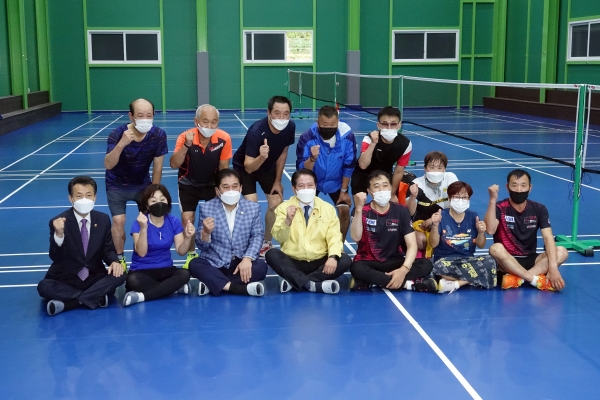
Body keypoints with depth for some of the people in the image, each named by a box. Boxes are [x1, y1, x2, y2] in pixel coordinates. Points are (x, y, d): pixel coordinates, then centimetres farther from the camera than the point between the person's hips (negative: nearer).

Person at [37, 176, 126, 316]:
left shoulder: (103, 219, 2)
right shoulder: (58, 222, -10)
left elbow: (108, 249, 8)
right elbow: (55, 257, -18)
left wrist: (114, 261, -16)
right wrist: (58, 234, -37)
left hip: (94, 277, 3)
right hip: (65, 279, -2)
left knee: (119, 275, -24)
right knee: (44, 286, -31)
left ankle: (66, 302, -26)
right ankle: (97, 297, -27)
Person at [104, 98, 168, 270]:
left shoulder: (159, 135, -22)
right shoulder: (117, 134, -28)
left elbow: (157, 167, -12)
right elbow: (108, 165, -38)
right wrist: (121, 144, -53)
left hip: (142, 184, 2)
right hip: (117, 185, -2)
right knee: (118, 221, -11)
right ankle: (120, 259, 11)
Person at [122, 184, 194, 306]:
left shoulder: (174, 222, -1)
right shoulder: (139, 223, -11)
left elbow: (181, 251, -3)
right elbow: (141, 253, -23)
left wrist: (188, 237, -23)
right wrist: (143, 228, -35)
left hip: (165, 269, 3)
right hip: (142, 271, -2)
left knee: (185, 274, -30)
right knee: (133, 280, -38)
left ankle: (142, 296, -28)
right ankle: (177, 287, -23)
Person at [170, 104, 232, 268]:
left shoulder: (224, 139, -22)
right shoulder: (186, 137, -25)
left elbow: (224, 168, -9)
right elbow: (174, 165, -34)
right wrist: (187, 145, -46)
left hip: (212, 183, 1)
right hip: (189, 184, -1)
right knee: (187, 219, -11)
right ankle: (191, 255, 13)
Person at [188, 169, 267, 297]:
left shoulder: (253, 207, 2)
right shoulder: (206, 208, -3)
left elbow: (257, 236, -3)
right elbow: (201, 246, -4)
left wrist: (247, 258, -21)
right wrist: (206, 232, -28)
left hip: (242, 263, 1)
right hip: (215, 263, -1)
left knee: (261, 267, -27)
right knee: (194, 264, -28)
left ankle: (213, 284, -24)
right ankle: (240, 288, -35)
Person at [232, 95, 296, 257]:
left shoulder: (290, 127, -23)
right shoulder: (256, 131, -39)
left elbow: (283, 153, -4)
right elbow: (249, 167, -38)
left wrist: (277, 181, 0)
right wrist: (261, 157, -58)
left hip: (268, 166, 5)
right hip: (245, 167, -5)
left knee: (276, 203, 1)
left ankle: (266, 243, 22)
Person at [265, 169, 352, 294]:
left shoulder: (328, 208, 4)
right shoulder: (284, 208, 0)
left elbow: (334, 237, -4)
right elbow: (279, 238, -10)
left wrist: (333, 257, -23)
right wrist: (287, 221, -30)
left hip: (320, 262, 2)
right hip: (293, 262, -1)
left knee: (345, 260, -24)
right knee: (271, 254, -28)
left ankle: (294, 281, -25)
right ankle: (313, 285, -32)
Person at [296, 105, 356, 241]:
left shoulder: (347, 136, -26)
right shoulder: (307, 138, -31)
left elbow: (348, 166, -12)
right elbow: (301, 170, -30)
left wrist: (344, 191, -6)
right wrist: (312, 158, -50)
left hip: (336, 182, 1)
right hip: (313, 181, -1)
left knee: (344, 210, -9)